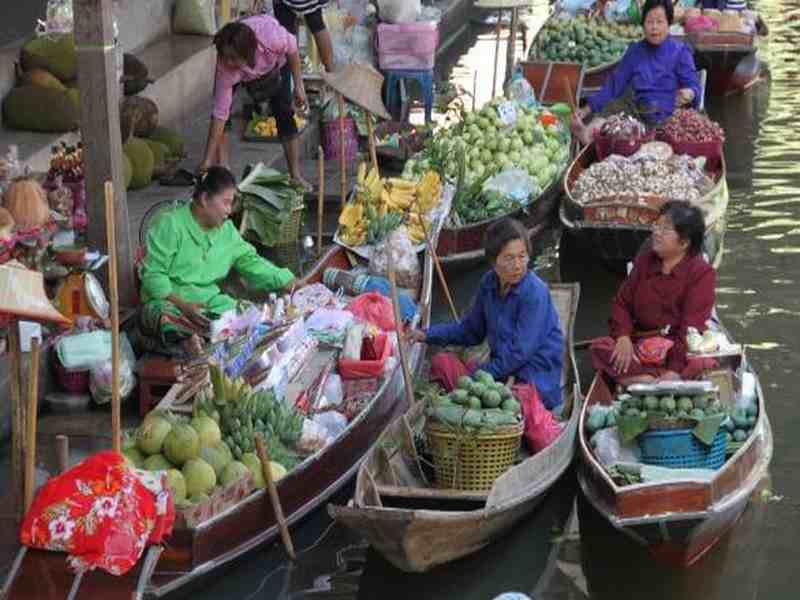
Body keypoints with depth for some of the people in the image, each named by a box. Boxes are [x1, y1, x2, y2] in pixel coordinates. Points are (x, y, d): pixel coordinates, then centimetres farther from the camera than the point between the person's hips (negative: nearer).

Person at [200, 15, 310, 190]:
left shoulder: (272, 36, -47)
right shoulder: (225, 67, -41)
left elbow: (292, 48, -21)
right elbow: (220, 114, -35)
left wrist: (299, 86, -17)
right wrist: (207, 160, -35)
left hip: (276, 64, 0)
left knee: (284, 113, -12)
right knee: (221, 103, -18)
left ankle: (296, 174, -3)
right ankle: (222, 165, -7)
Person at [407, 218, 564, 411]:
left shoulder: (535, 293, -18)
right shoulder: (489, 283, 4)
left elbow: (519, 352, -19)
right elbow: (471, 330, 19)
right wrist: (427, 335, 9)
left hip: (534, 382, -7)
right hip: (501, 370, 7)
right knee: (441, 362, -7)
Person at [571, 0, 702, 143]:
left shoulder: (680, 52, 4)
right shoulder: (635, 52, 15)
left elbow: (694, 87, -4)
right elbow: (614, 85, 17)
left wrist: (689, 94, -30)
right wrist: (587, 109, 6)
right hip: (640, 119, 4)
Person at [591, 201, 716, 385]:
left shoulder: (702, 273, -8)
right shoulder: (644, 261, 11)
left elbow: (692, 325, -17)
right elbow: (622, 302, 12)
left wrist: (676, 369, -28)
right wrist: (623, 336, -10)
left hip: (681, 348, -5)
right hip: (642, 344, 5)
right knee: (600, 347, -22)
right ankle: (653, 382, -37)